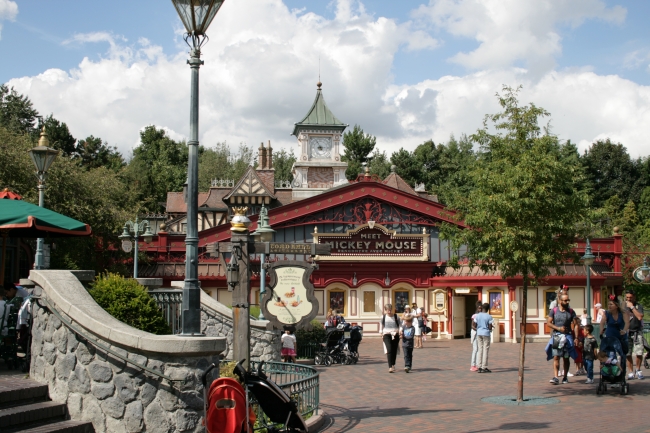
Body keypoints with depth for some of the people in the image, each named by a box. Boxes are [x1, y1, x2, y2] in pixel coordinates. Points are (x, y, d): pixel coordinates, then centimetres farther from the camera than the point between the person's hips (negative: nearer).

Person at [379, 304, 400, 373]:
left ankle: (393, 365, 28)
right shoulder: (383, 317, 6)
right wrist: (381, 333, 7)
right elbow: (381, 326, 17)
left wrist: (399, 332, -9)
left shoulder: (396, 316, 4)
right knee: (389, 350, -16)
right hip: (386, 335, -1)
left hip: (395, 335, 1)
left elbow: (400, 325, 7)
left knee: (394, 351, 6)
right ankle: (390, 367, -22)